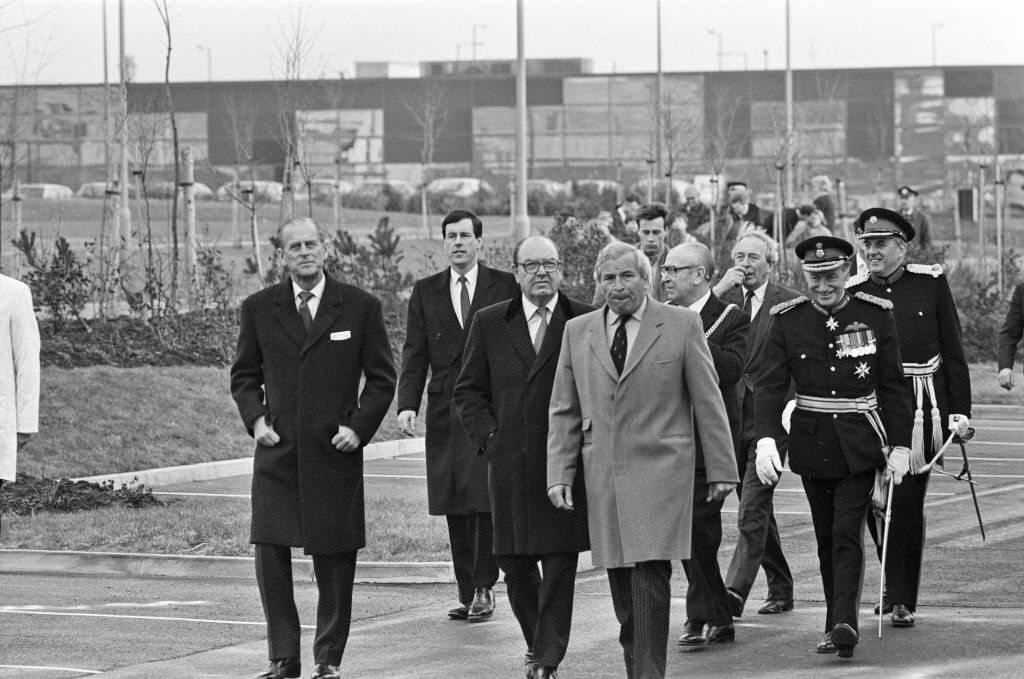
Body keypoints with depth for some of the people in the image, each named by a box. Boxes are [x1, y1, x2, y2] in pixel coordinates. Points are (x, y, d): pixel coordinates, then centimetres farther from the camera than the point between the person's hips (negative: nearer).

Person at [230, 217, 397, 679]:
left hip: (334, 452, -1)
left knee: (335, 562, 3)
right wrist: (255, 419, -2)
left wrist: (359, 428, -5)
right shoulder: (259, 309, 7)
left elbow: (381, 378, 6)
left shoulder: (360, 307, 2)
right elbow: (244, 375, 15)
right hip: (277, 452, 1)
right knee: (270, 555, -4)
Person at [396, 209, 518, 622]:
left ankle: (484, 588, 0)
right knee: (455, 508, 3)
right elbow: (415, 355, 7)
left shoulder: (505, 288, 4)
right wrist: (407, 405, -7)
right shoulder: (425, 293, 12)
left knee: (486, 501, -9)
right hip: (445, 413, 3)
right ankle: (465, 591, 9)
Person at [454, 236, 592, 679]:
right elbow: (468, 390, 12)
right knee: (513, 560, 6)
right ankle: (537, 641, 27)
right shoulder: (489, 325, 9)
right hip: (509, 464, 2)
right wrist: (488, 436, 1)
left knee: (559, 564, -4)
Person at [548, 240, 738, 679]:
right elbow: (563, 411, 12)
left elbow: (708, 401, 3)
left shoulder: (682, 325, 2)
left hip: (659, 472, -3)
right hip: (602, 476, 3)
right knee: (621, 585, 5)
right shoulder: (577, 332, 10)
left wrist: (720, 469, 1)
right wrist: (559, 474, 4)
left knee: (650, 576, -12)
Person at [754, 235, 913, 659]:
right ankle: (838, 626, 18)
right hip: (812, 445, 2)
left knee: (848, 532, -13)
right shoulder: (787, 321, -2)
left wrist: (900, 446, -3)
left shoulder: (875, 315, -3)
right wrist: (766, 439, -23)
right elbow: (770, 385, -8)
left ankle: (844, 622, -20)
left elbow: (893, 386, 1)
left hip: (859, 444, -2)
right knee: (826, 538, 9)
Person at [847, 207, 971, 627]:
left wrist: (959, 410, 0)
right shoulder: (852, 292, 3)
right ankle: (896, 585, 25)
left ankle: (903, 601, 8)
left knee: (907, 503, -1)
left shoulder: (931, 284, 2)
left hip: (920, 409, -1)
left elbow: (952, 353, 6)